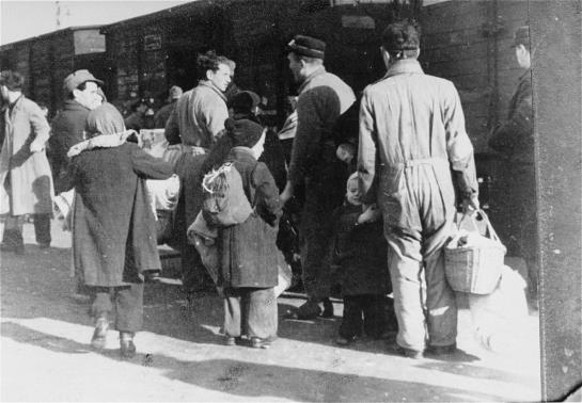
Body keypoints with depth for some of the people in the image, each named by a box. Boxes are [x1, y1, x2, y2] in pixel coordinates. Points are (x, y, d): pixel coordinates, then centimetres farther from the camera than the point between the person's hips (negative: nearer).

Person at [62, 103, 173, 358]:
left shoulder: (81, 158, -3)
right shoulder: (130, 153, -11)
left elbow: (67, 184, 14)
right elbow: (165, 171, -7)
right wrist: (147, 162, 10)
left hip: (96, 232, 2)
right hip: (129, 232, -1)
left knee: (101, 279, 18)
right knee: (130, 283, 9)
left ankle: (102, 315, -6)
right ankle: (127, 335, 6)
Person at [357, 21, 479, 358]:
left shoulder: (373, 94, -3)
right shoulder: (443, 89, -3)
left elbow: (367, 156, -1)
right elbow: (460, 148, -2)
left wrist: (368, 197, 12)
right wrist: (470, 191, 9)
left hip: (396, 185, 0)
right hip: (438, 179, 0)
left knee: (405, 266, 10)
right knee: (439, 263, 11)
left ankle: (411, 342, 15)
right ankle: (443, 339, 18)